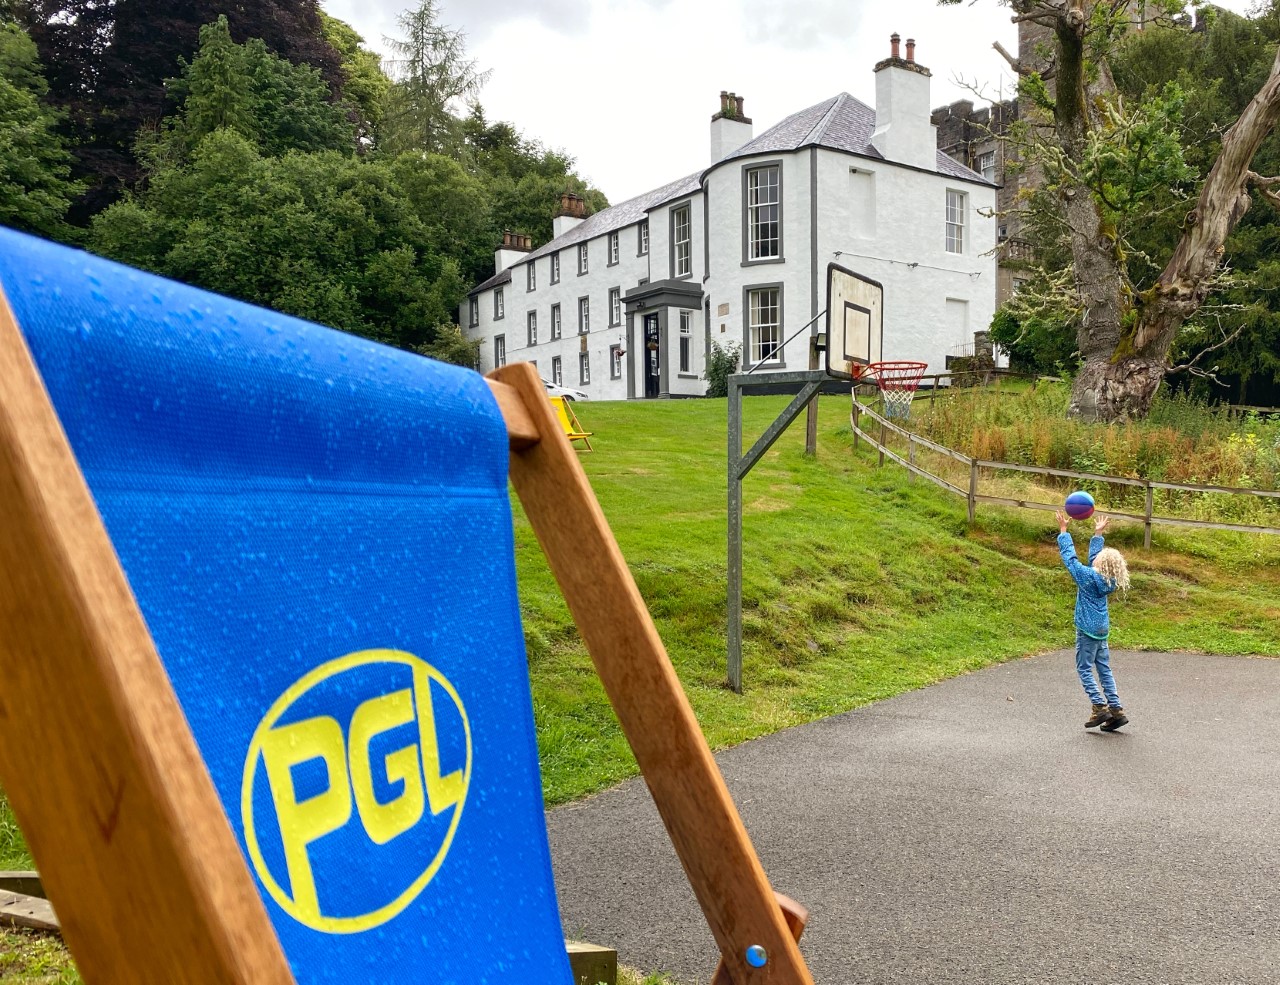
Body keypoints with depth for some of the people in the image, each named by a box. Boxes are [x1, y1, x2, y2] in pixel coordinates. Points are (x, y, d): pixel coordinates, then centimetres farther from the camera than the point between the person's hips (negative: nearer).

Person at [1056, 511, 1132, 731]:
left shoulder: (1087, 576, -17)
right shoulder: (1107, 579, 1)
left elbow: (1069, 556, -10)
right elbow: (1093, 556, 16)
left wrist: (1063, 530, -2)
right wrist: (1098, 534, 23)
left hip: (1087, 629, -7)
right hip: (1102, 629, 7)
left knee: (1084, 669, 1)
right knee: (1104, 669, 10)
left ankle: (1100, 707, -8)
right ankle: (1116, 711, 9)